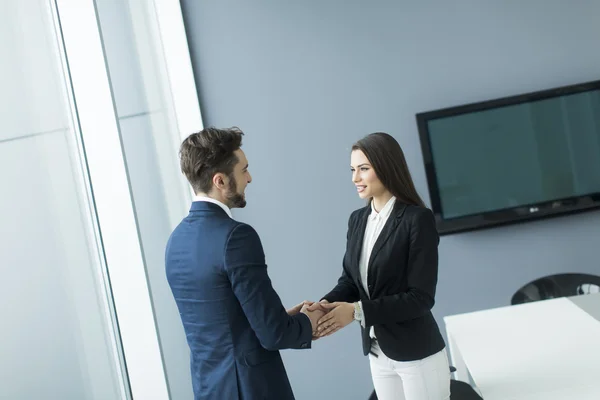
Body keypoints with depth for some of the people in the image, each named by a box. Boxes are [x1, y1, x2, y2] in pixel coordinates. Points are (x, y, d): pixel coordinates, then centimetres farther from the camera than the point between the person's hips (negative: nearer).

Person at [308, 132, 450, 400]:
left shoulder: (418, 219, -16)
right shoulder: (357, 220, 5)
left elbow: (421, 297, -19)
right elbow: (349, 278, 6)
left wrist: (358, 310, -24)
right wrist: (327, 305, -15)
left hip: (417, 355, -6)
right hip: (378, 354, 6)